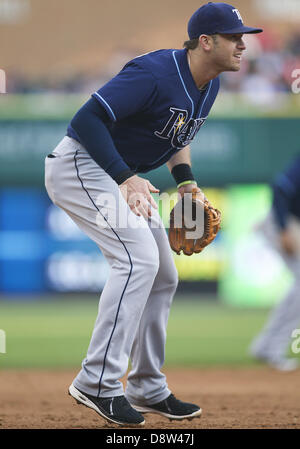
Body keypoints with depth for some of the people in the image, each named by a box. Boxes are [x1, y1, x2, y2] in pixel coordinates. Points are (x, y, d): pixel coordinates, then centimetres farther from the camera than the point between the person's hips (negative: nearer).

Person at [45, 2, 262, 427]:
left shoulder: (209, 87, 3)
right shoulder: (155, 74, -26)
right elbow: (87, 119, -30)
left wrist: (186, 182, 3)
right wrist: (127, 178, -34)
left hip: (122, 175, 10)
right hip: (80, 165, -10)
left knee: (163, 276, 11)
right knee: (138, 258, -24)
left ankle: (148, 390, 22)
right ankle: (98, 382, -23)